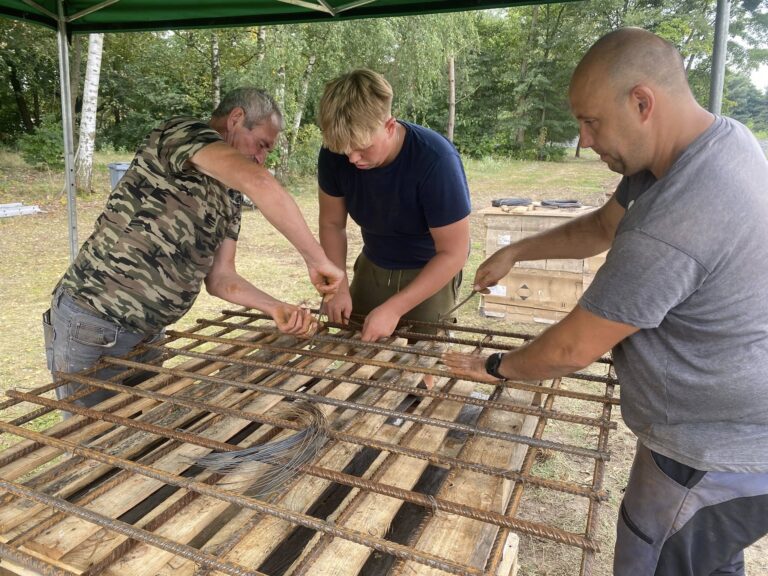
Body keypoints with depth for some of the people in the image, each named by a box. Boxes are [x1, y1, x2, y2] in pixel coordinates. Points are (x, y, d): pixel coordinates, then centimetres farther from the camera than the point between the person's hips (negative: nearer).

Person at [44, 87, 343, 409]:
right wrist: (316, 259, -28)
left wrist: (276, 308, -10)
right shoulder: (185, 133, -14)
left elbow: (219, 277, 5)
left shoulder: (231, 195, 10)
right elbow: (259, 182, -34)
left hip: (148, 334, 8)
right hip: (91, 329, -8)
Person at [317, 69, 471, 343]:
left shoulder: (435, 160, -31)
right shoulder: (334, 154, -18)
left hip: (431, 272, -4)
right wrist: (340, 286, -16)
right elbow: (332, 224, -4)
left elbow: (454, 253, -26)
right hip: (372, 266, 4)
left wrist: (394, 308, -29)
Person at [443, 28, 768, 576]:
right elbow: (602, 226, 11)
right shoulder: (718, 139, -2)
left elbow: (571, 349, -24)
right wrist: (514, 252, 5)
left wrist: (496, 367, -6)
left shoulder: (672, 223, -35)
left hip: (714, 458, -9)